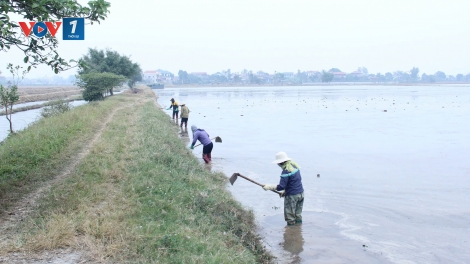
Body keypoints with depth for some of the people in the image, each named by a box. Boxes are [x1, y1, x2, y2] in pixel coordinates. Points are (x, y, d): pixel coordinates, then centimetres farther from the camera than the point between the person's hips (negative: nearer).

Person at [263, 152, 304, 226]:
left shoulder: (286, 171, -21)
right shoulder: (294, 166, 6)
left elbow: (281, 187, -24)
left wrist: (269, 187, -14)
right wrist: (285, 190, 17)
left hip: (292, 196, -9)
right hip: (300, 193, 9)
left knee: (290, 218, 6)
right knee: (298, 215, 20)